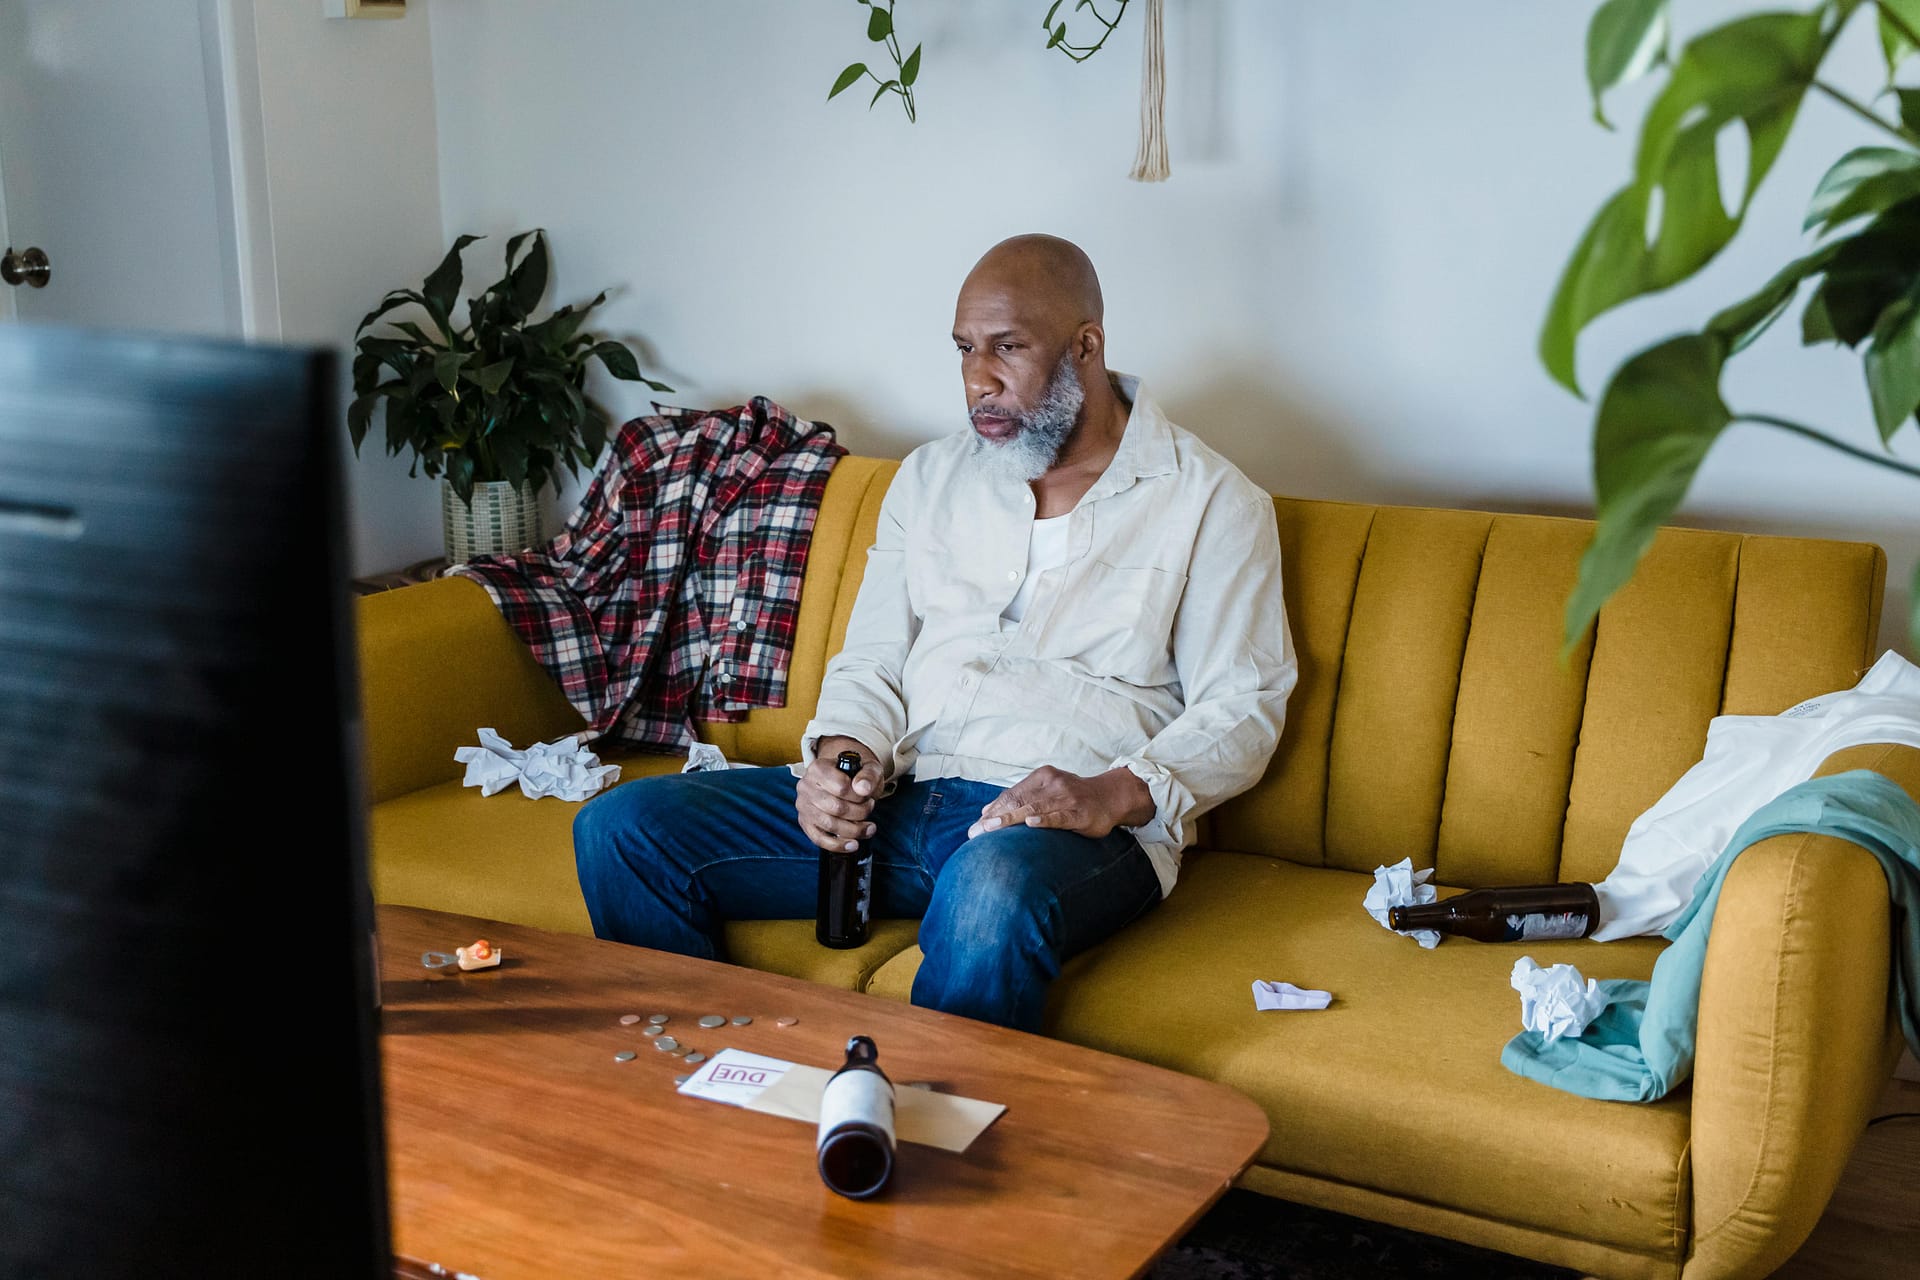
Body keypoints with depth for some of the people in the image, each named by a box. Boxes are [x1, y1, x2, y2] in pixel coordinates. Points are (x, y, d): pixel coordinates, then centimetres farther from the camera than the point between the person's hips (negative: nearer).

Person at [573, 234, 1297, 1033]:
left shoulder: (1209, 502, 2)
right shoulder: (930, 477, 18)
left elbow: (1243, 710, -2)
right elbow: (870, 661, 17)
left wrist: (1115, 795, -20)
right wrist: (844, 756, -6)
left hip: (1079, 826, -5)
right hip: (901, 795, 5)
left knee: (993, 889, -43)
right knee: (621, 828, -10)